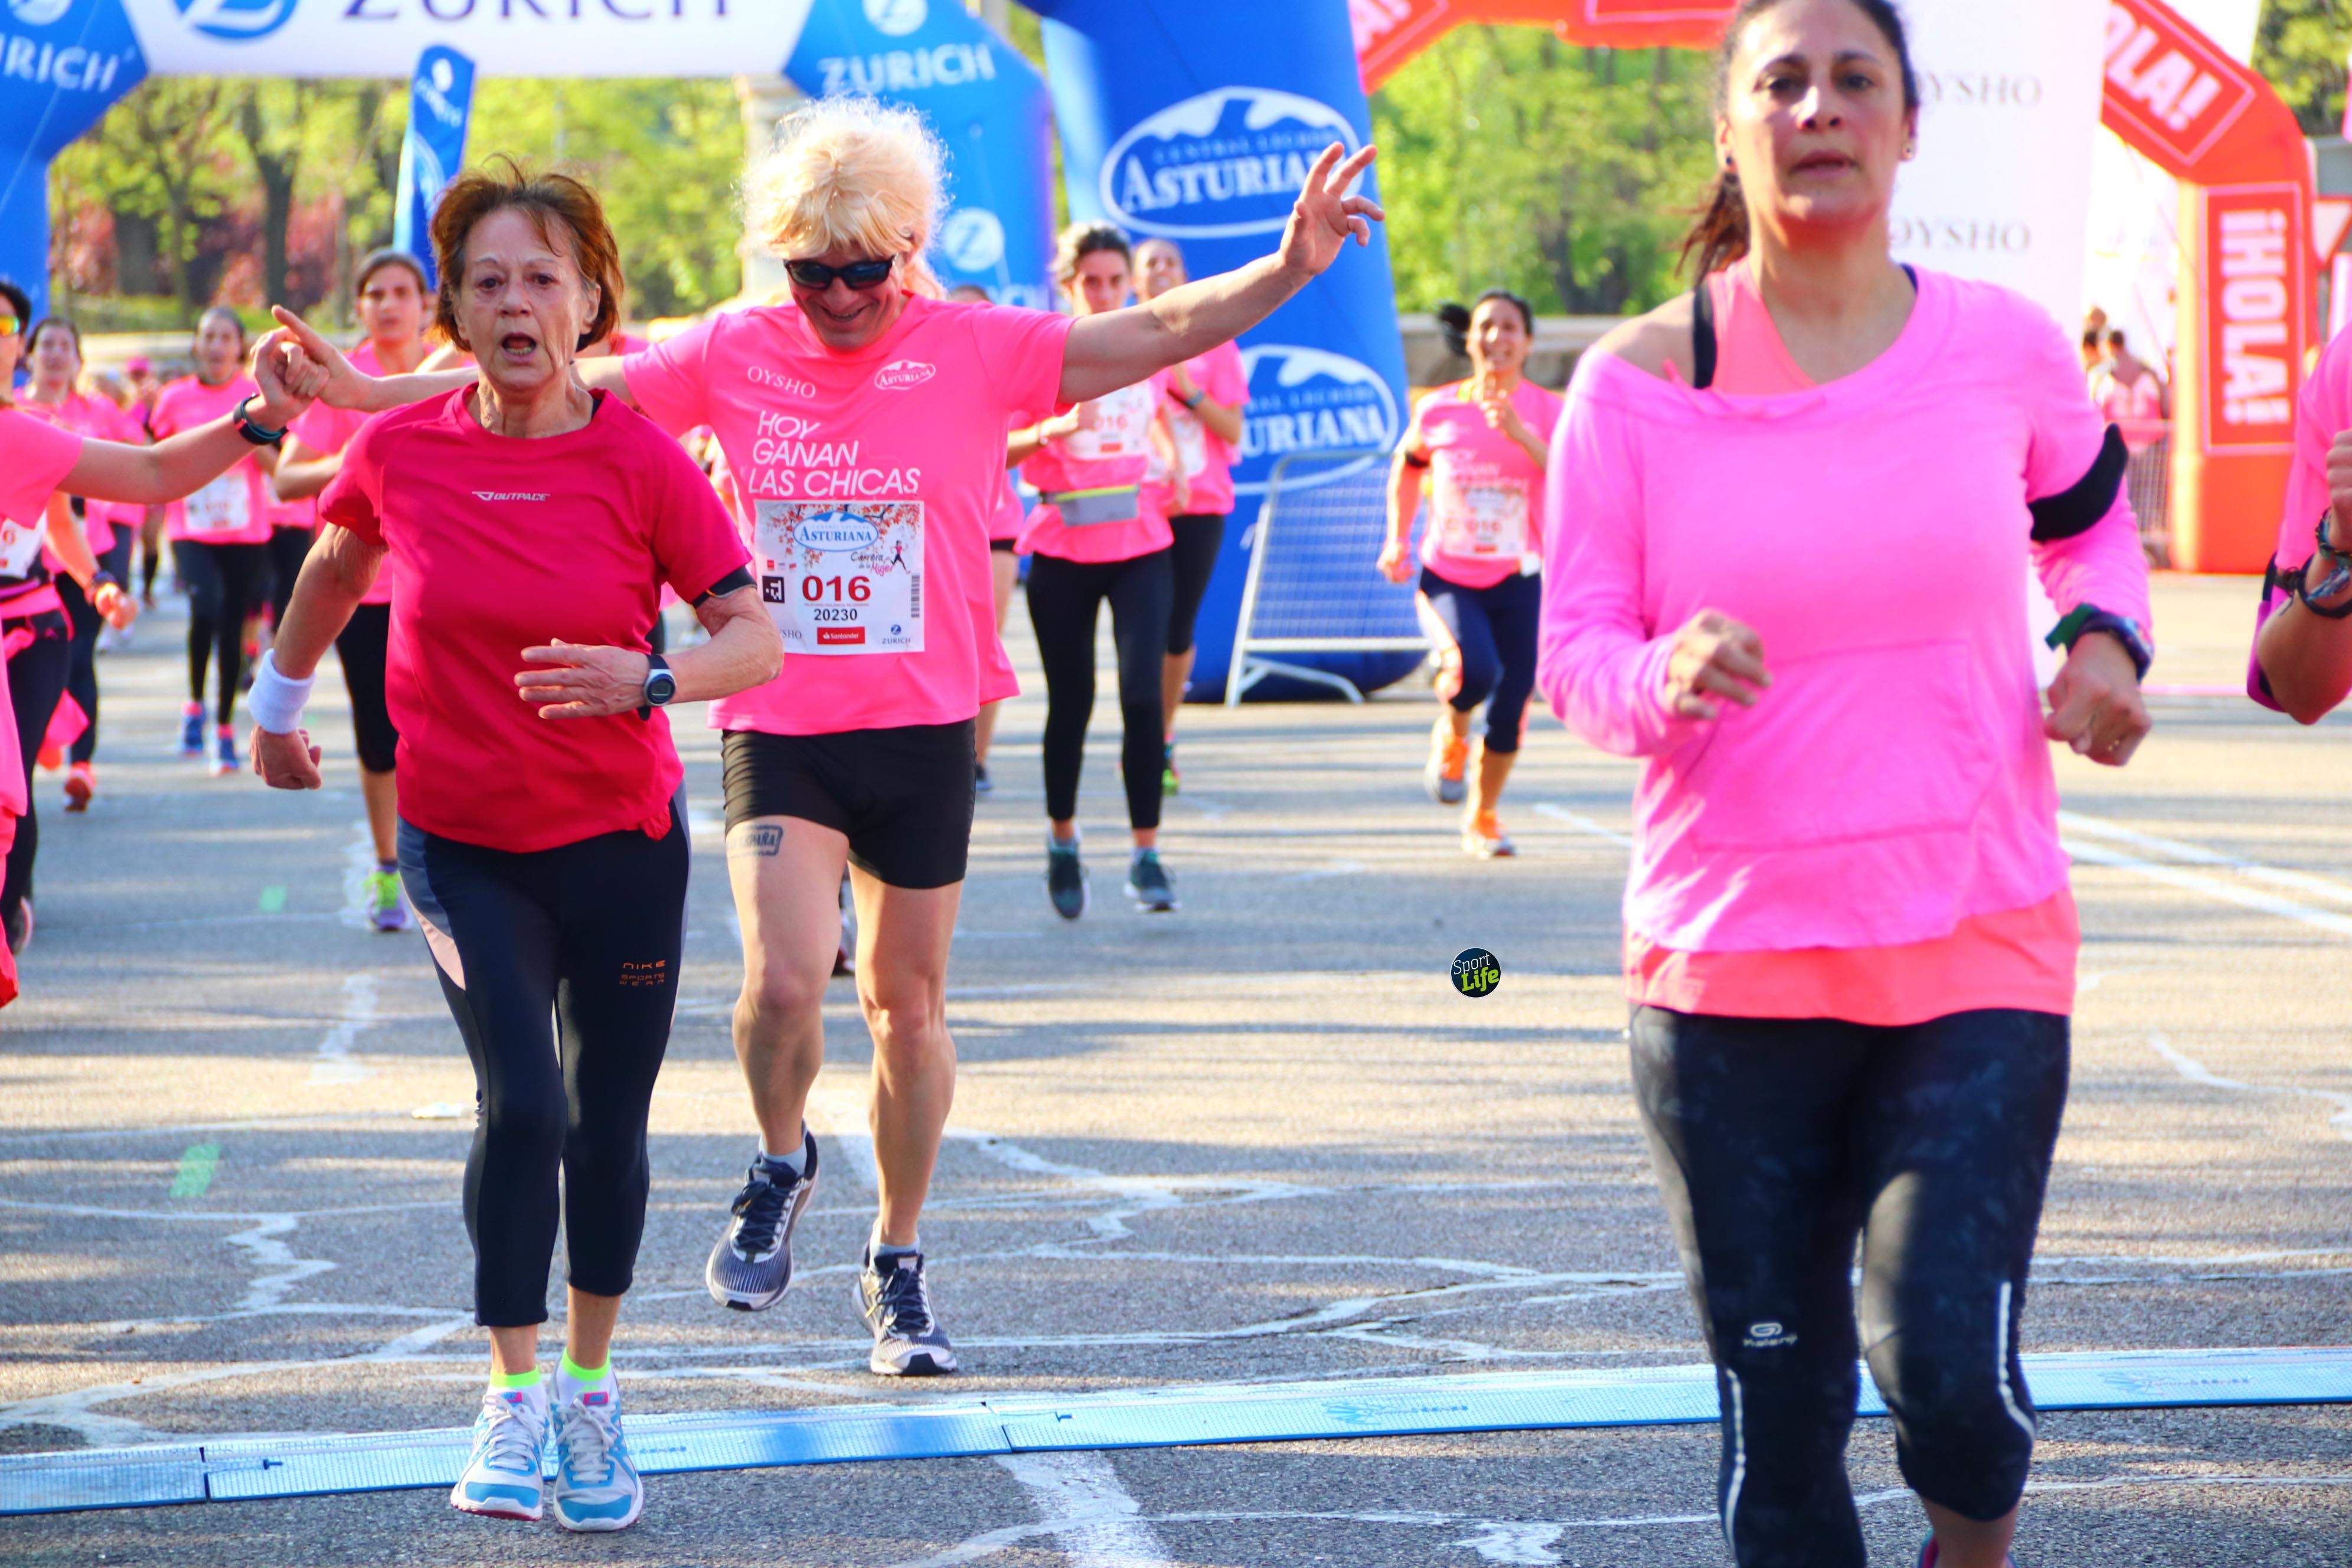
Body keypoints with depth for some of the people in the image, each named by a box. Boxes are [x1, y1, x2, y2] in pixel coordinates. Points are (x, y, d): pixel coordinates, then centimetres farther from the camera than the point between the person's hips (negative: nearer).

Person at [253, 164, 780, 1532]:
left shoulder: (641, 460, -11)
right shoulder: (401, 453, -6)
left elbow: (758, 636, -10)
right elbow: (338, 562, 16)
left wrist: (649, 680, -29)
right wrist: (281, 699, 26)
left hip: (622, 842, 0)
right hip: (465, 843, 0)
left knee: (609, 1123, 9)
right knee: (521, 1104, -16)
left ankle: (591, 1393, 28)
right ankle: (514, 1396, 0)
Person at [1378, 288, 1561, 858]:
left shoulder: (1546, 411, -3)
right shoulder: (1440, 409, 1)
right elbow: (1406, 467, 20)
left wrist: (1519, 433, -30)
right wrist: (1397, 541, 11)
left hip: (1518, 578, 1)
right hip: (1447, 575, -1)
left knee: (1512, 707, 2)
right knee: (1475, 671, -28)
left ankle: (1483, 818, 27)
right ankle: (1450, 737, 9)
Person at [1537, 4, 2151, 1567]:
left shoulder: (2003, 348, 2)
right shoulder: (1639, 384, -2)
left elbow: (2094, 513, 22)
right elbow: (1571, 649, 0)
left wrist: (2106, 639, 2)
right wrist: (1664, 675, -22)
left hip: (1977, 955, 0)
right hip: (1726, 959, 0)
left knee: (1952, 1369, -13)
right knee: (1778, 1411, 5)